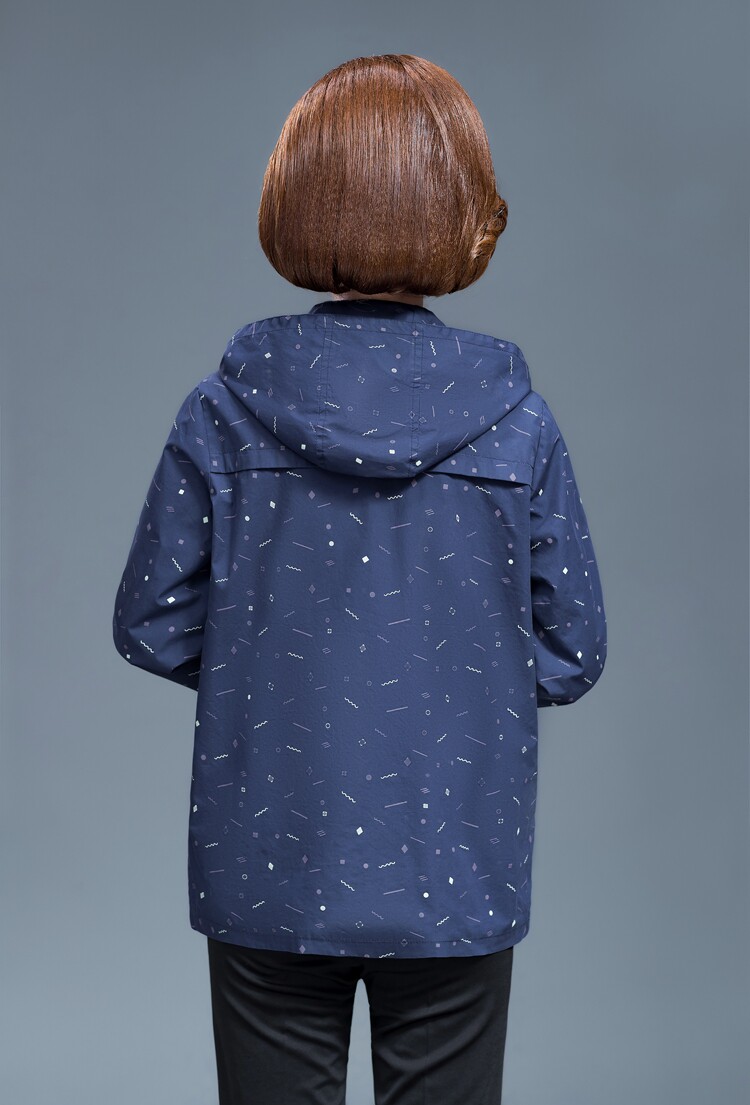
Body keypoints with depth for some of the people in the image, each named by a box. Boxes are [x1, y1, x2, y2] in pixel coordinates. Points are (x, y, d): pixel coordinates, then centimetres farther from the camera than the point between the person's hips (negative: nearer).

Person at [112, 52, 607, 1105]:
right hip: (458, 873, 0)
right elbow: (572, 651, -4)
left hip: (267, 873, 1)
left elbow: (153, 625, -4)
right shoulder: (517, 420, -11)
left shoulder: (226, 410, -11)